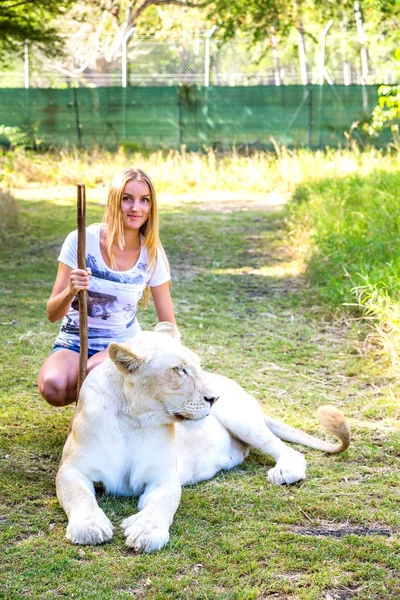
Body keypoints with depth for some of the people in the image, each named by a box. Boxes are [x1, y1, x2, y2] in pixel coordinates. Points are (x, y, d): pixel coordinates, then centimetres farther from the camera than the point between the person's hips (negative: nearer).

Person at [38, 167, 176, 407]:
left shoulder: (152, 255, -7)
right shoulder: (81, 240, -13)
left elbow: (169, 325, 2)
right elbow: (52, 314, -11)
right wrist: (70, 291, -32)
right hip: (74, 343, 0)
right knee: (54, 387, -32)